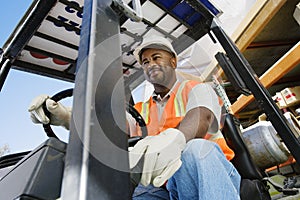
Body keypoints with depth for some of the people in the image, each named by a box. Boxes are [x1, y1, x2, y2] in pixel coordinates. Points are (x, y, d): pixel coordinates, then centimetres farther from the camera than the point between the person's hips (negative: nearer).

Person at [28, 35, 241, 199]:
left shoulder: (197, 89, 10)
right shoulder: (140, 111, 21)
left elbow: (201, 117, -14)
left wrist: (175, 138, -38)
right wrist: (65, 117, -15)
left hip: (211, 173, -1)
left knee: (196, 149, -35)